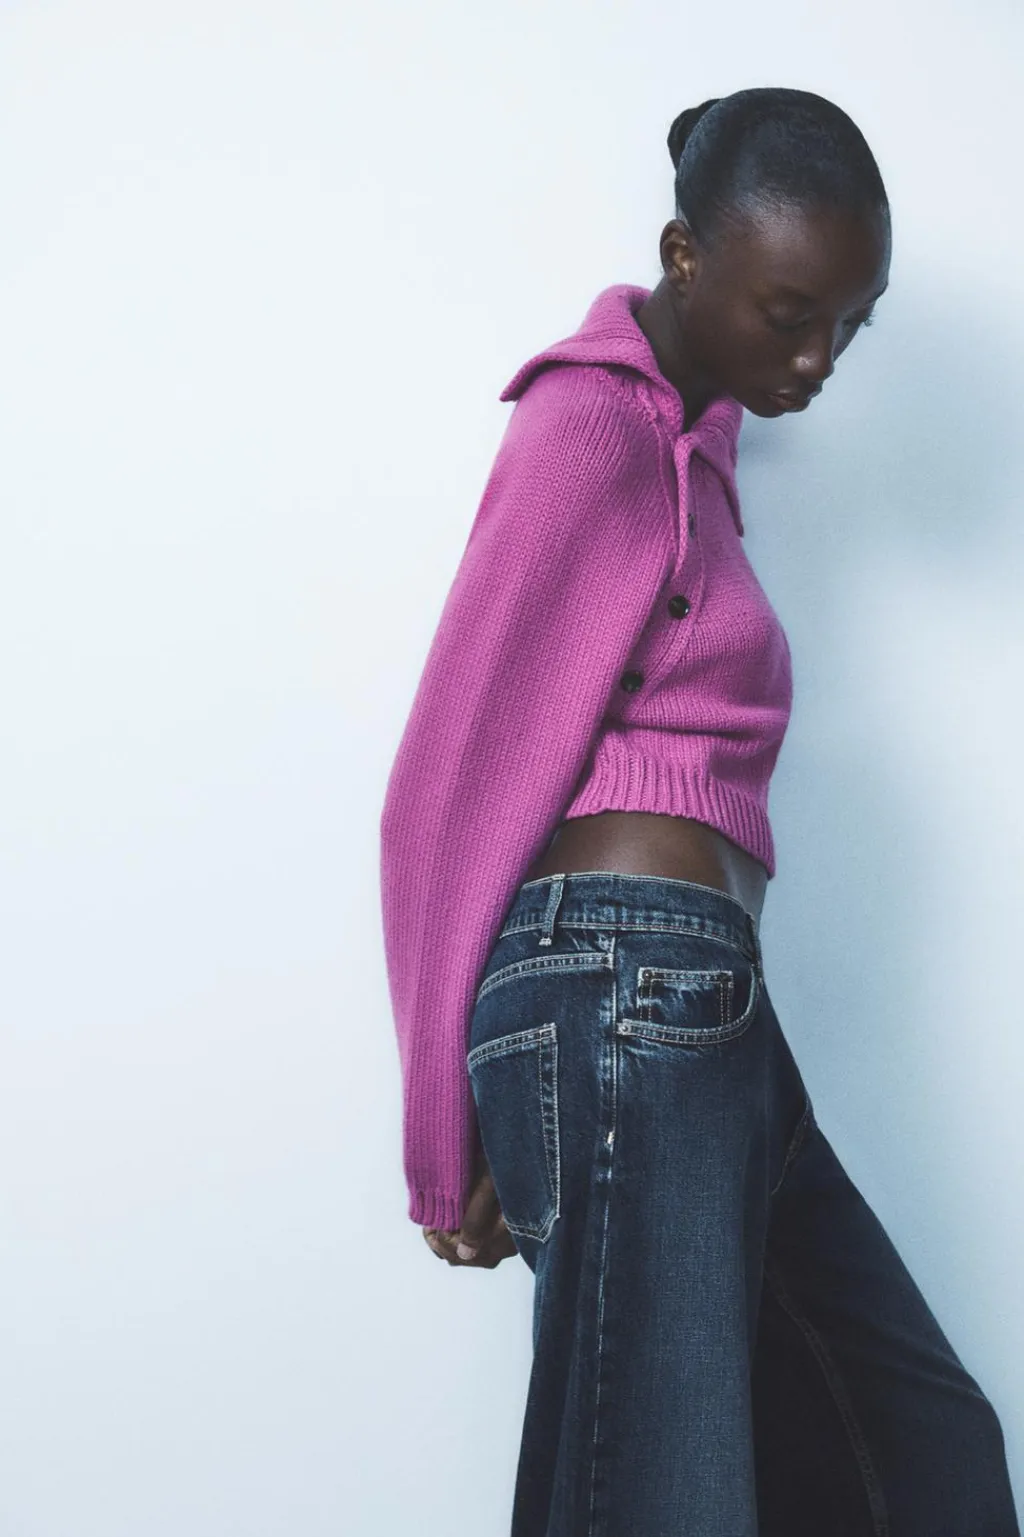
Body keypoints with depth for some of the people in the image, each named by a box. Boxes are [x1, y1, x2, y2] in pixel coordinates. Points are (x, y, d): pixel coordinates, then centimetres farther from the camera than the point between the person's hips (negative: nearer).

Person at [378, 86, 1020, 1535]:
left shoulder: (691, 429, 21)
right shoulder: (592, 426, -7)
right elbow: (455, 780, -8)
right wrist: (450, 1133, -3)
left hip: (707, 1011, 9)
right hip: (623, 992, -9)